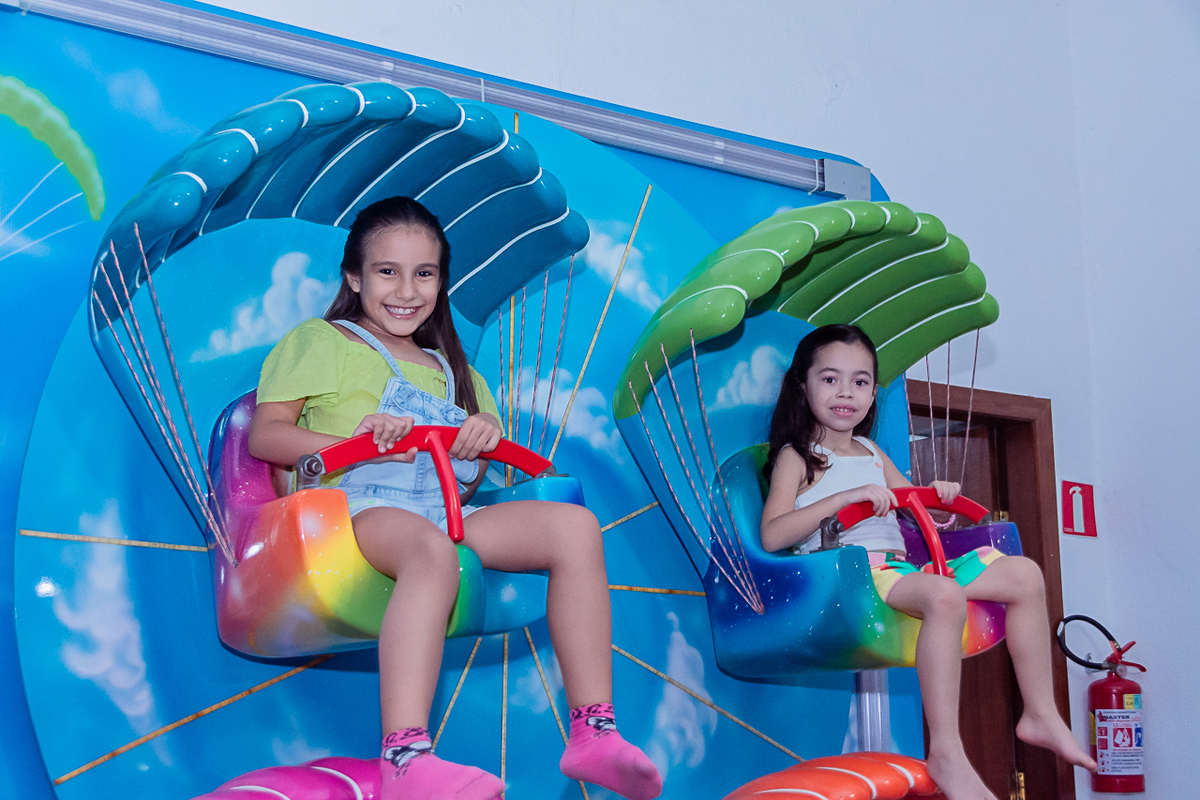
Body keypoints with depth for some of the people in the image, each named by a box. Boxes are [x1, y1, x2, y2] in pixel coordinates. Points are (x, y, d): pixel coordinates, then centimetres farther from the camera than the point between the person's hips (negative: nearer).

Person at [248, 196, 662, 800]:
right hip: (358, 507, -5)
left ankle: (593, 732, -22)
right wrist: (351, 443, -14)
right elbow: (265, 436, 3)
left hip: (445, 512, 6)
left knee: (576, 526, -17)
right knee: (431, 550, -41)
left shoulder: (445, 367, 33)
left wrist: (486, 436, 4)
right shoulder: (320, 342, 17)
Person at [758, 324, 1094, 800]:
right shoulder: (795, 456, 3)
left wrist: (938, 495, 7)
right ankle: (945, 755, -36)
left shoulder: (870, 451, 26)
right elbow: (772, 536, -13)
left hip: (898, 565, 8)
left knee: (1025, 575, -1)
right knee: (945, 595, -38)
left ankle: (1040, 715, 4)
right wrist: (848, 497, -21)